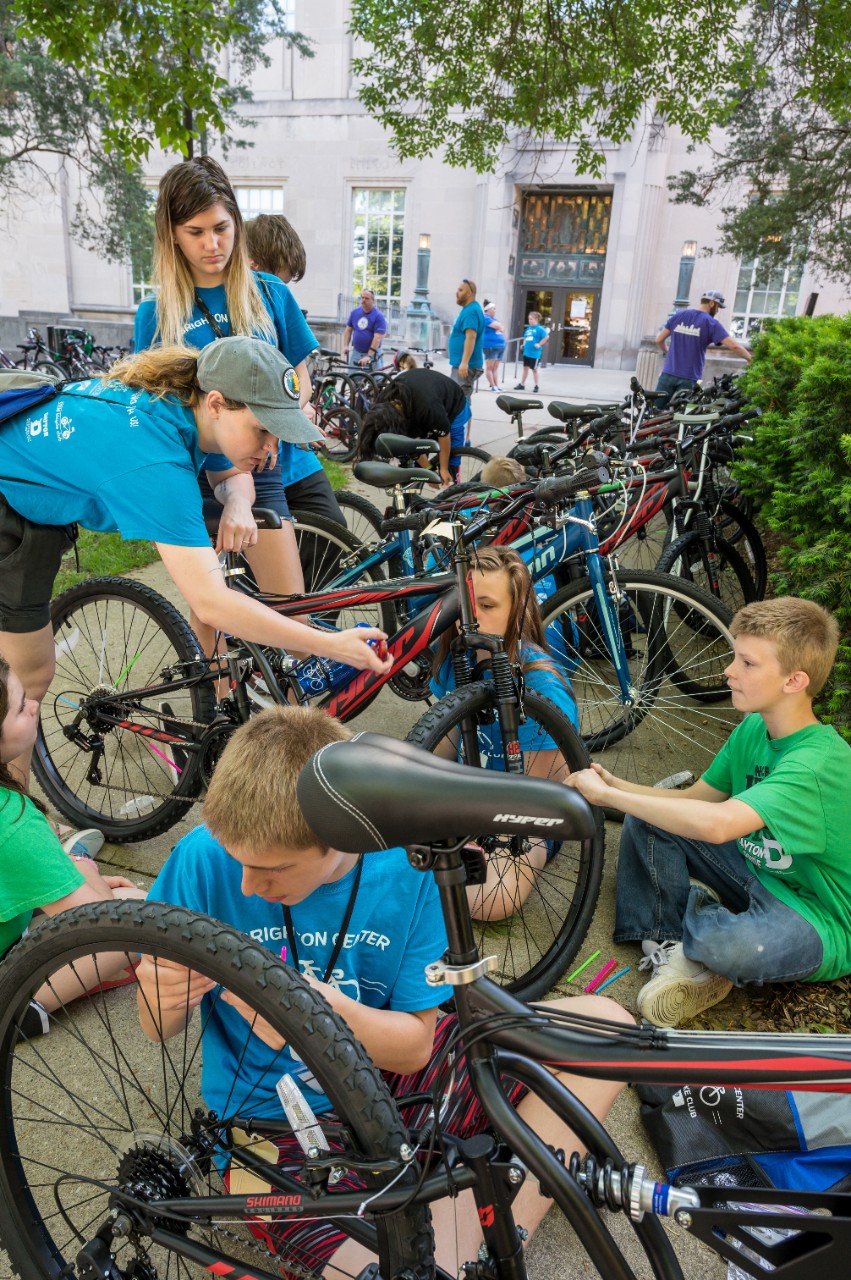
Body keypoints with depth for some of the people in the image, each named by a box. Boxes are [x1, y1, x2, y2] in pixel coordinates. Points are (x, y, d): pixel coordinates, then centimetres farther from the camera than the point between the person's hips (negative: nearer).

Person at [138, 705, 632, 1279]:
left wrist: (324, 1009, -32)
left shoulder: (409, 864, -16)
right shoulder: (205, 857, -17)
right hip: (280, 1128, -3)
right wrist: (165, 998, -30)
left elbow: (415, 1046, -11)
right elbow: (159, 1029, -5)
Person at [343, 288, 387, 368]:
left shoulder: (378, 316, -10)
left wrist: (369, 356, -25)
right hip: (356, 352, 4)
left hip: (372, 353, -4)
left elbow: (377, 338, -17)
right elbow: (348, 330, 14)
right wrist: (345, 346, -1)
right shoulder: (355, 312, 7)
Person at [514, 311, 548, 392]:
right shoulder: (528, 328, 11)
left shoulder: (540, 329, -11)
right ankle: (522, 384, 21)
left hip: (535, 353, -7)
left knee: (534, 369, 1)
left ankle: (536, 386, 12)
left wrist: (539, 344, -17)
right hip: (526, 352, 7)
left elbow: (546, 337, -17)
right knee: (525, 368, 13)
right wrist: (524, 344, 10)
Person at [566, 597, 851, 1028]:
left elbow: (716, 823, -43)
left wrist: (608, 794, -36)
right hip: (756, 874, 8)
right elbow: (693, 799, 1)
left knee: (727, 945, -40)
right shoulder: (753, 728, -2)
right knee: (645, 817, -4)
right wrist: (613, 783, -15)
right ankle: (669, 947, -8)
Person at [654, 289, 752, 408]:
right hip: (689, 379, -3)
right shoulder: (711, 323, -4)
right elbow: (733, 346, -11)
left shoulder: (678, 316, 8)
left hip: (668, 374, 3)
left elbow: (659, 340, 10)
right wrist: (750, 358, 4)